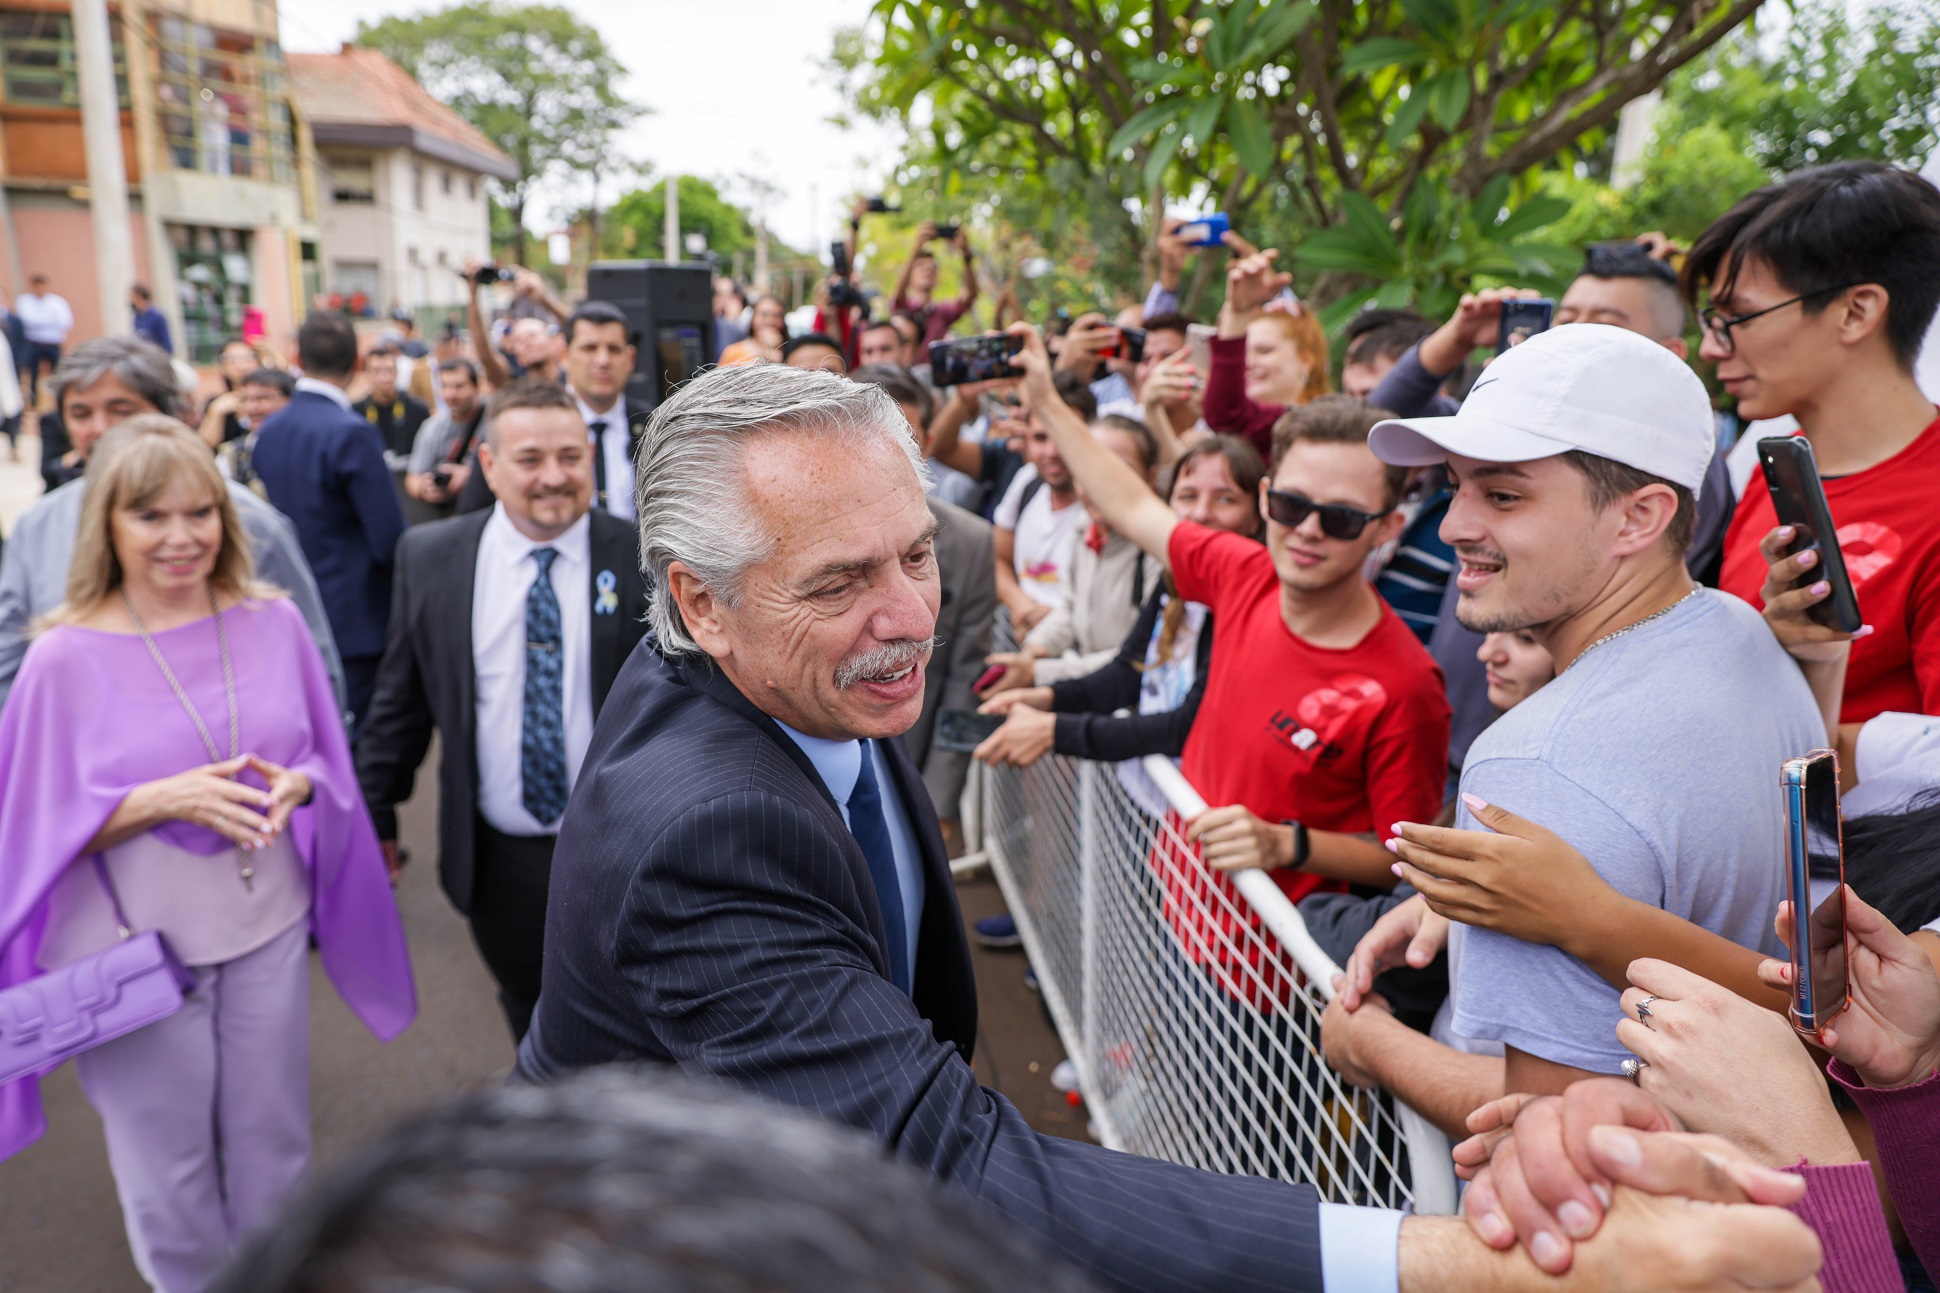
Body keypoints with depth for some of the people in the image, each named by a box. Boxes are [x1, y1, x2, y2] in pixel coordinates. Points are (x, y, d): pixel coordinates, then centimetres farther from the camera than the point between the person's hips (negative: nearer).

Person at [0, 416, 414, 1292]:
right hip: (137, 948, -2)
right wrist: (166, 798, -22)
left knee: (273, 1147, 16)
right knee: (168, 1171, 15)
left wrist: (294, 784, -17)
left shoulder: (272, 622, -4)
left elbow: (326, 759, 6)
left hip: (268, 925, 2)